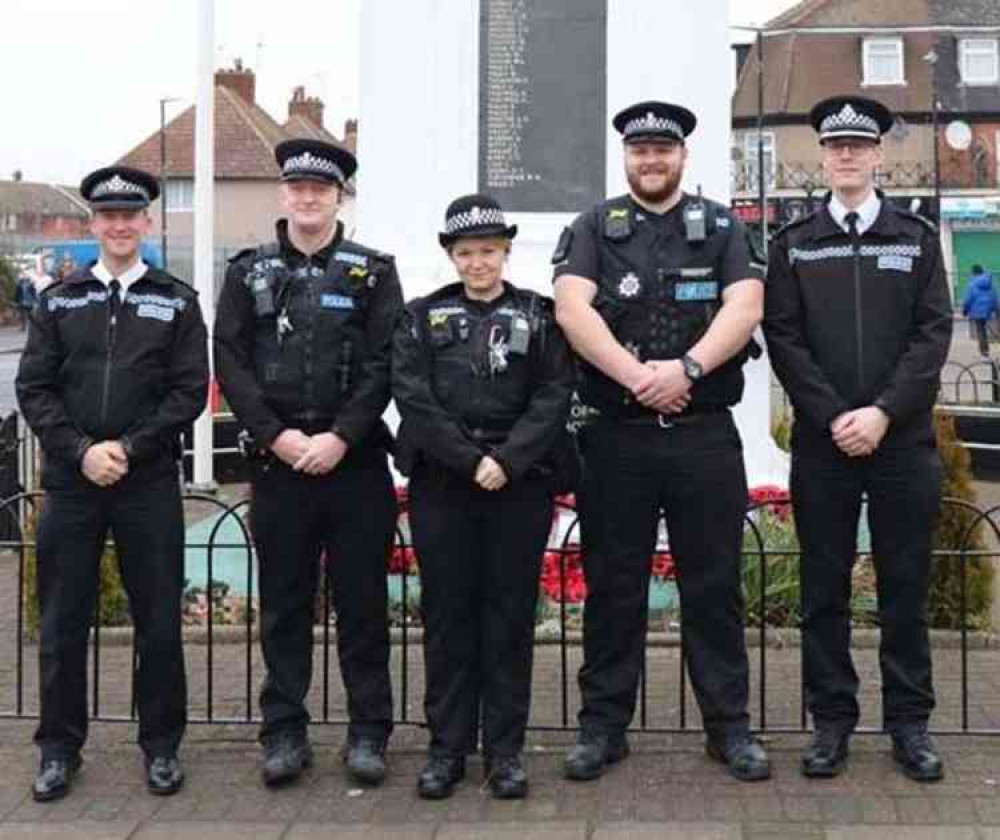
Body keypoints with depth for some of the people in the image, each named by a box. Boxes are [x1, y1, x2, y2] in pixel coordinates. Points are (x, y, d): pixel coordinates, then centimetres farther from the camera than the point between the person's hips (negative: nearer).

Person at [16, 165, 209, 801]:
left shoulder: (177, 301, 6)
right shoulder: (57, 301, 10)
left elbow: (190, 391, -1)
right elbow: (34, 389, 4)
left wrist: (128, 448, -12)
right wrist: (81, 451, -10)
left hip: (150, 484, -1)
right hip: (71, 481, 1)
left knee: (159, 621, 4)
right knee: (62, 623, 6)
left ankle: (162, 745, 17)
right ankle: (60, 748, 18)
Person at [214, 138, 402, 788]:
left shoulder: (373, 271, 5)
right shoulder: (249, 271, 9)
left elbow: (385, 364, -3)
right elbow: (230, 362, 2)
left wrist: (340, 437, -13)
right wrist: (277, 435, -9)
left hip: (355, 460, -1)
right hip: (279, 460, 1)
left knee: (362, 600, 4)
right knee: (284, 601, 7)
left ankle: (368, 733, 13)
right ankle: (285, 733, 15)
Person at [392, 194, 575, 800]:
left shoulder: (539, 315, 6)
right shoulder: (423, 317, 8)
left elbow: (554, 397, -3)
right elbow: (413, 398, -4)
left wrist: (507, 460, -15)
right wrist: (470, 460, -13)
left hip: (520, 483, 0)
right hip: (441, 484, 1)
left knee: (510, 615, 3)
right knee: (447, 614, 5)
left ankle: (506, 750, 11)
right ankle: (448, 747, 13)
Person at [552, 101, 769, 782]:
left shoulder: (722, 227, 9)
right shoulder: (594, 229, 8)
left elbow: (746, 306, -6)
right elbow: (572, 309, -8)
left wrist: (686, 368, -21)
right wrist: (637, 376, -18)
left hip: (706, 436, 0)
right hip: (617, 437, 0)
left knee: (714, 585, 6)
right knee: (613, 586, 7)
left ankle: (730, 726, 16)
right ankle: (604, 726, 16)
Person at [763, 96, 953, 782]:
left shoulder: (918, 238, 8)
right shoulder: (793, 244, 7)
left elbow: (933, 334, -1)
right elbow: (784, 339, 0)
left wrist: (883, 413, -13)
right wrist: (834, 418, -11)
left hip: (904, 440, 0)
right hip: (822, 443, 0)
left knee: (905, 586, 5)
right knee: (825, 588, 5)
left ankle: (910, 721, 15)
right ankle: (832, 720, 14)